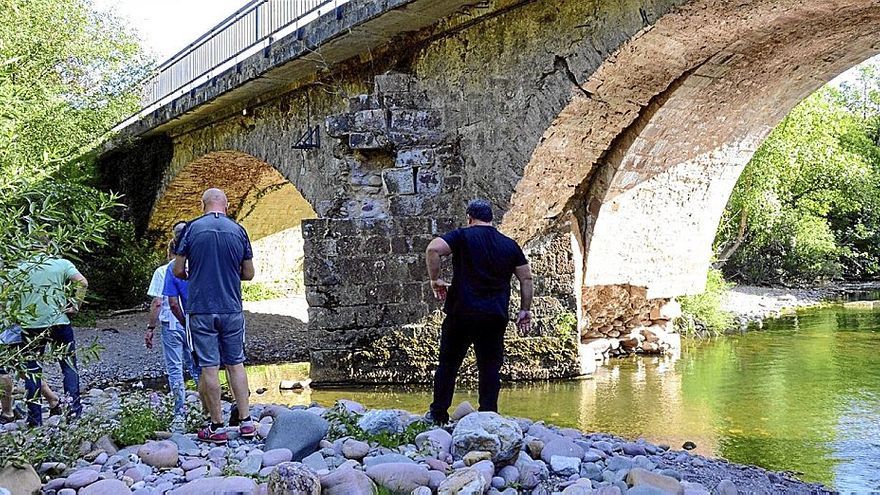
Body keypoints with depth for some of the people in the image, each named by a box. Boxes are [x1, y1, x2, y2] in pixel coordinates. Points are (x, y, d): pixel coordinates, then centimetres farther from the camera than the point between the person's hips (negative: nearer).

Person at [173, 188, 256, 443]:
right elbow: (248, 274, 7)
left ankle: (217, 427, 6)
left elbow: (177, 271, -2)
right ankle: (246, 422, 12)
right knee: (235, 364, 12)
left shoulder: (192, 229, -4)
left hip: (201, 310, -2)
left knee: (209, 367, 2)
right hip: (232, 310, 2)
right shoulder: (238, 231, 2)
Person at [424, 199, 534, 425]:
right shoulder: (510, 245, 10)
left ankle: (438, 414, 13)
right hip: (496, 317, 2)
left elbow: (433, 249, -17)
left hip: (462, 313, -2)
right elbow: (526, 279, 10)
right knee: (490, 368, 8)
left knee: (448, 364, 9)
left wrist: (435, 280, -6)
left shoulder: (463, 236, -1)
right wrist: (525, 310, 16)